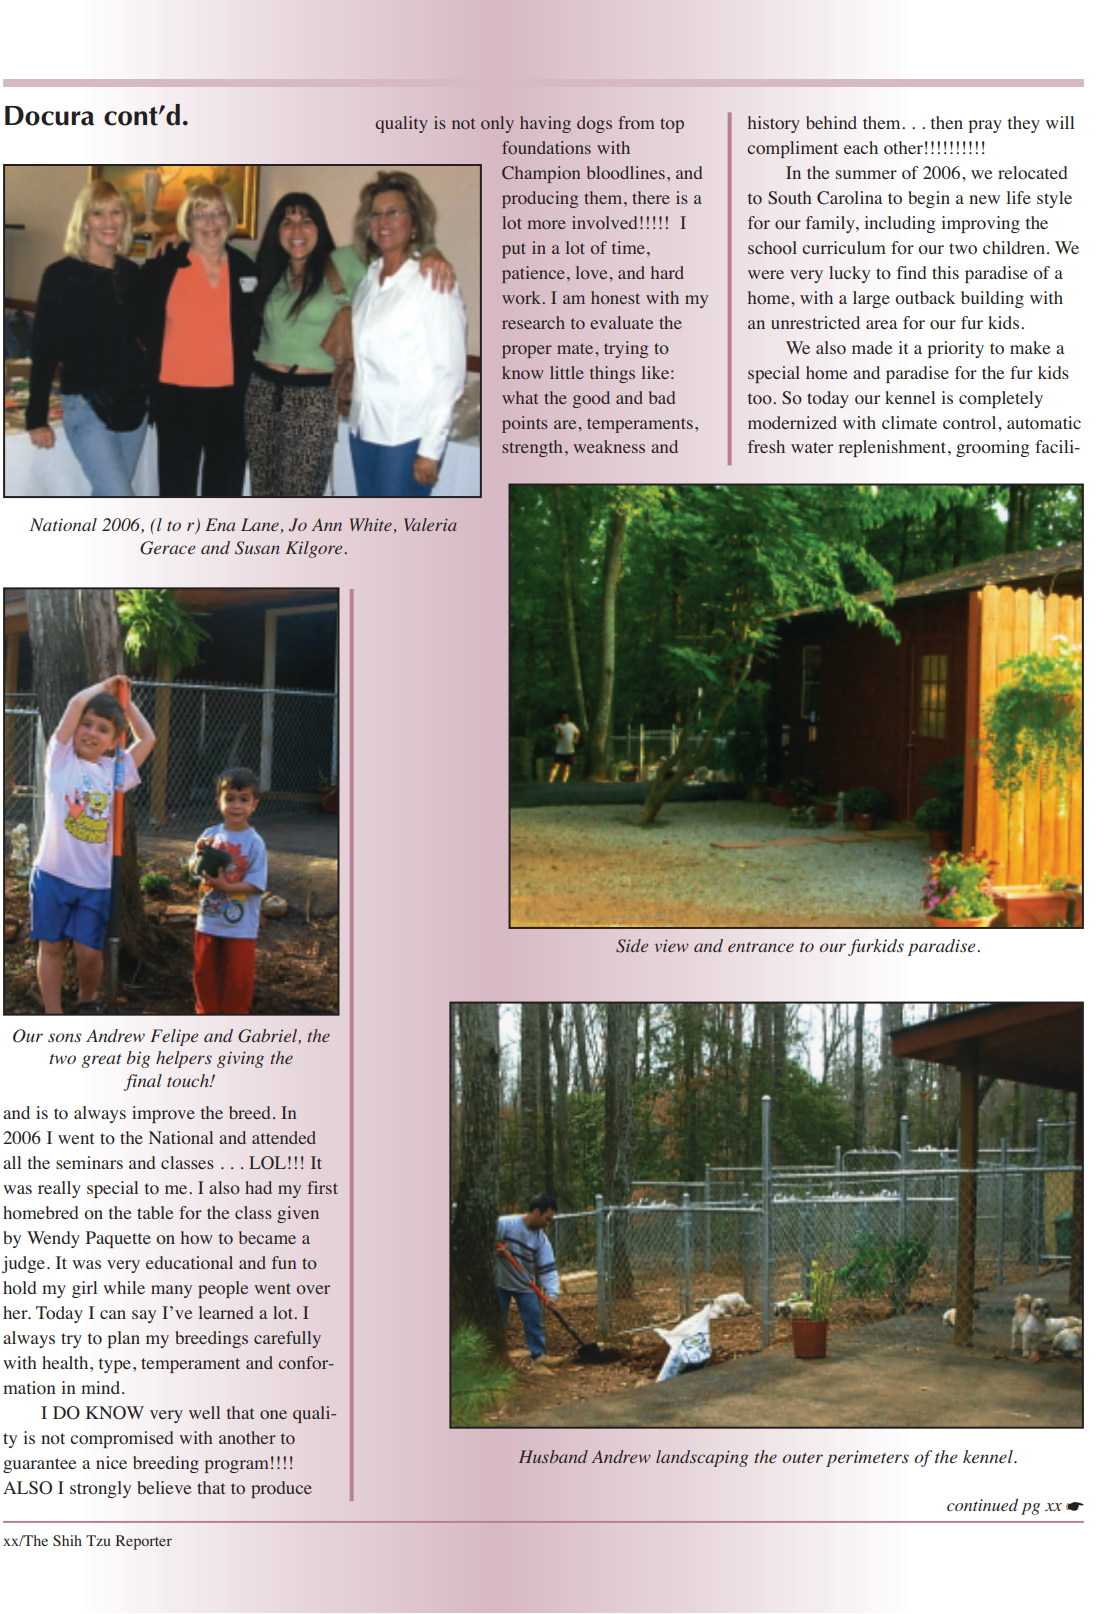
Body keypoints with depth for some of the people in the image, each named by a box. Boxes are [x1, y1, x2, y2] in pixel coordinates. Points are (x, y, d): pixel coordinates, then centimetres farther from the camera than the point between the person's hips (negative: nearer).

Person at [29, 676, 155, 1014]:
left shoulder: (115, 771, 8)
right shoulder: (61, 758, -1)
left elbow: (147, 738, 16)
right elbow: (77, 703, -10)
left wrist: (125, 701, 19)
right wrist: (105, 687, 5)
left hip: (96, 881, 2)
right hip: (53, 874, -2)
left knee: (89, 952, 3)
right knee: (52, 946, 7)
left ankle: (88, 1001, 31)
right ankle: (53, 1017, 16)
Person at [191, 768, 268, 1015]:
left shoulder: (254, 843, -12)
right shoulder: (211, 835, 0)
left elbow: (255, 884, -16)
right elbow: (194, 870, 5)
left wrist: (224, 886, -26)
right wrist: (199, 853, -16)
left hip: (240, 926, -4)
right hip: (208, 921, 4)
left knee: (238, 977, 5)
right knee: (204, 972, 15)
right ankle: (208, 1013, 32)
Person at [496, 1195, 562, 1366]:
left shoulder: (541, 1239, -9)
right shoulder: (504, 1224, -20)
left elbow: (548, 1268, -14)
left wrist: (552, 1294, -26)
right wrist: (495, 1251, -32)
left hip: (524, 1285, 3)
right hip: (501, 1281, -3)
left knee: (534, 1317, -1)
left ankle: (538, 1353, 11)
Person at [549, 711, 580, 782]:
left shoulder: (572, 725, 7)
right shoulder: (558, 726, -5)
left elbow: (578, 733, 23)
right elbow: (560, 736, -20)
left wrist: (575, 740, 8)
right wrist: (559, 729, -35)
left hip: (570, 751, 4)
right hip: (560, 751, -4)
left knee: (566, 768, 5)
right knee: (555, 766, -13)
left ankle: (563, 782, 10)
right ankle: (550, 781, -15)